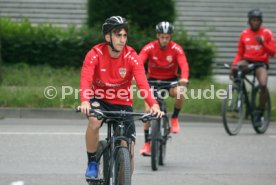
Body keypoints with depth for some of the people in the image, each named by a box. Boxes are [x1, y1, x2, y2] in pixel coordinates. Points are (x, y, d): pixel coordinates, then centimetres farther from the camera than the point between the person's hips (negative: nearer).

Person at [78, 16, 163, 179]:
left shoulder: (132, 57, -17)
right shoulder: (95, 54, -19)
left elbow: (142, 83, -28)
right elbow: (85, 80, -32)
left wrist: (154, 105, -46)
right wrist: (85, 102, -52)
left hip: (122, 103, 1)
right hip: (100, 100, -1)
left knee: (129, 151, -6)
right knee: (94, 122, -35)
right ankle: (92, 163, -12)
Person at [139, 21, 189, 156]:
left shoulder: (176, 49, -17)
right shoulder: (149, 48, -17)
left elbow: (184, 64, -31)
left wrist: (184, 78, -52)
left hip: (171, 79, 0)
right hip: (153, 79, 0)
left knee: (180, 94, -33)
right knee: (149, 110, -13)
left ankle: (174, 118, -4)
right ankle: (147, 143, -2)